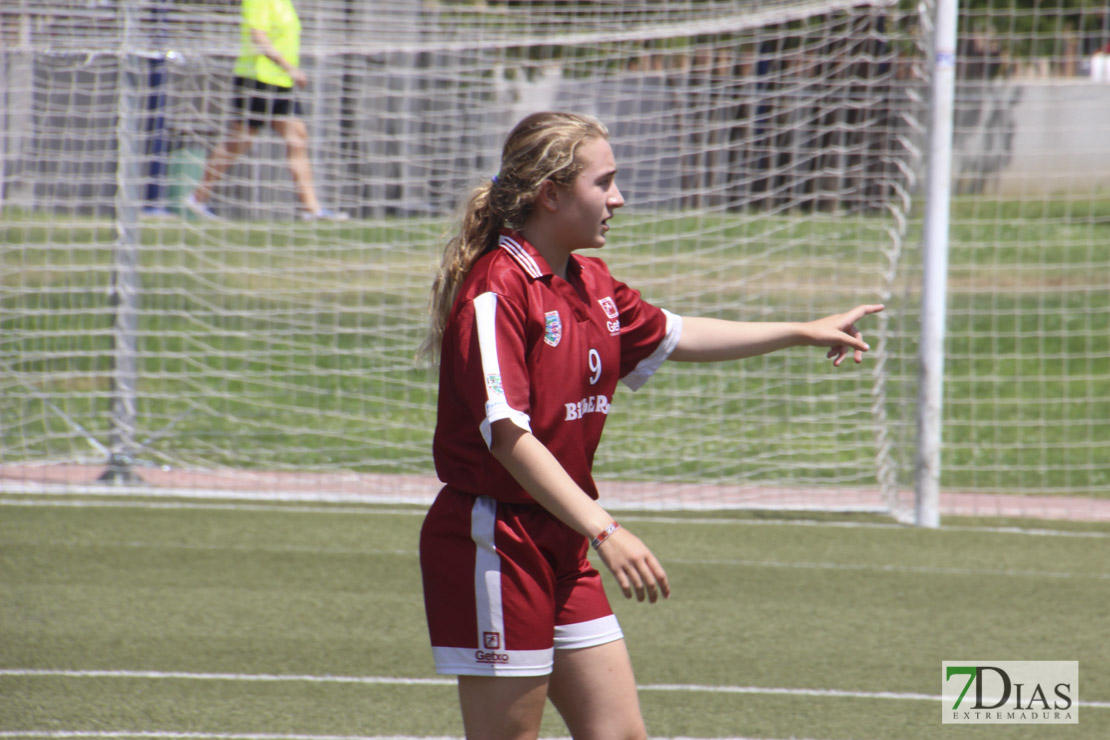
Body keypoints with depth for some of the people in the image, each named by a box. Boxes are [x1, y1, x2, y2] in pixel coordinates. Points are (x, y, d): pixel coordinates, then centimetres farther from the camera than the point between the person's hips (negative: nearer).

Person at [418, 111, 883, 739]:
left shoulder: (590, 283, 11)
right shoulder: (495, 291, -18)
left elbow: (670, 335, 30)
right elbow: (508, 435, -25)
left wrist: (803, 333, 35)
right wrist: (604, 531, -31)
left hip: (562, 546, 9)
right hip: (494, 543, -9)